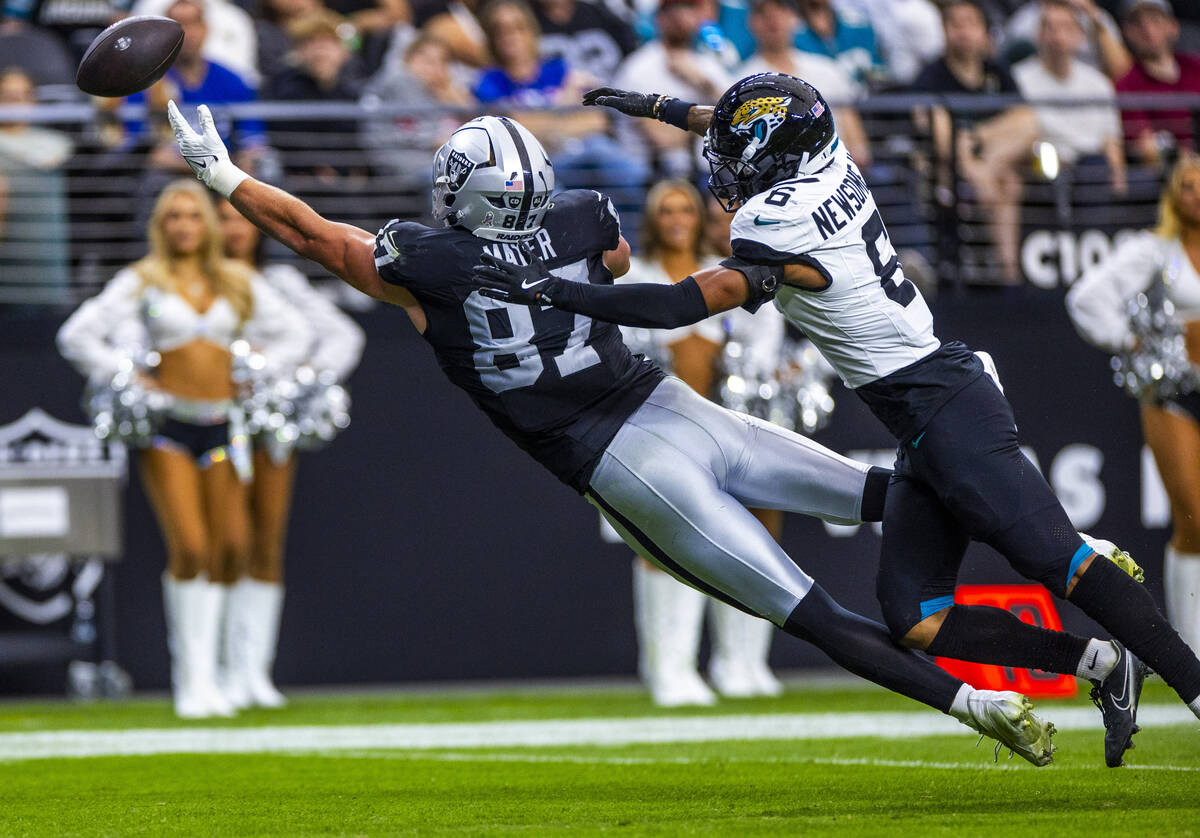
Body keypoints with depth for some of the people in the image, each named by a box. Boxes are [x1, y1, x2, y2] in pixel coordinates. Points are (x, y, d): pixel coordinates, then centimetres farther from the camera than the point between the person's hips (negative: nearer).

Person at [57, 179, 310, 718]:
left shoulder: (238, 283, 12)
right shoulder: (141, 282, 4)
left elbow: (293, 332, 22)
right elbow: (77, 335, 2)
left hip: (222, 424, 3)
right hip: (167, 425, -3)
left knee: (229, 550, -4)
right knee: (189, 550, -15)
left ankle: (205, 674, 11)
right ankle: (190, 678, -4)